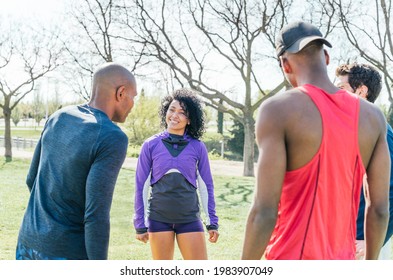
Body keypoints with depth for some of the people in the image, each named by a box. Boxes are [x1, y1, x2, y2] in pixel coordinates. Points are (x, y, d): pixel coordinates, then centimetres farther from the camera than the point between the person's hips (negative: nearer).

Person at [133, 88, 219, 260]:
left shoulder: (197, 147, 0)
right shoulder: (151, 145, -1)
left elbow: (206, 186, 6)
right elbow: (141, 186, 2)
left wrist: (212, 222, 5)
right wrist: (140, 224, 1)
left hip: (189, 218, 0)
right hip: (158, 219, 0)